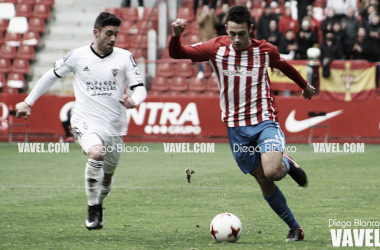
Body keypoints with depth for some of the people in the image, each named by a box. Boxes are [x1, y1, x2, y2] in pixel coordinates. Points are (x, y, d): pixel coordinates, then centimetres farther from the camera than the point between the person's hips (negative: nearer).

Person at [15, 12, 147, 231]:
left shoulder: (124, 57, 0)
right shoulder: (78, 56, -1)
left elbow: (140, 88, -2)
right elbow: (51, 76, 12)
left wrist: (133, 101, -26)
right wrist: (28, 102, 14)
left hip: (115, 125, 3)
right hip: (86, 121, -3)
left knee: (107, 175, 12)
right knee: (96, 153, -31)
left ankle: (98, 205, 45)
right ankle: (93, 210, -16)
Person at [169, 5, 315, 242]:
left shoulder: (265, 50, -2)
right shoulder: (217, 48, -4)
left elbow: (285, 66, 19)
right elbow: (177, 53, -5)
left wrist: (305, 86, 35)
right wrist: (176, 36, -27)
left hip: (265, 120, -2)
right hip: (236, 127, 2)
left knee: (272, 172, -26)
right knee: (264, 182, 3)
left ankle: (287, 163, 11)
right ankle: (294, 227, 17)